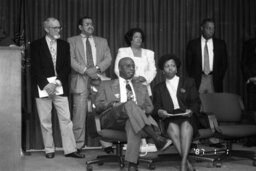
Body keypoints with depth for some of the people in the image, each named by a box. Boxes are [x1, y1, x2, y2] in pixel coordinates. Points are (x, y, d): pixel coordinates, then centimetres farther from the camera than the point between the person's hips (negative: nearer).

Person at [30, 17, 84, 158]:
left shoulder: (64, 45, 11)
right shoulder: (36, 45, 3)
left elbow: (67, 67, 5)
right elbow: (35, 68, -4)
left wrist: (57, 82, -9)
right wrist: (46, 85, -14)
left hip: (60, 87, 2)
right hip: (43, 88, -2)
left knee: (66, 119, -2)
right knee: (45, 121, 2)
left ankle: (70, 149, 2)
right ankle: (49, 150, 13)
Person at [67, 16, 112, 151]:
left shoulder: (102, 41, 20)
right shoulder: (72, 41, 11)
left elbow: (108, 58, 9)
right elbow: (71, 60, -1)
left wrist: (97, 68, -9)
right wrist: (86, 70, -13)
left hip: (99, 80, 2)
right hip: (80, 80, -2)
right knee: (79, 113, -6)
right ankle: (78, 144, 0)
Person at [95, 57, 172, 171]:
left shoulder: (141, 88, 31)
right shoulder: (106, 85, 23)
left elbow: (149, 106, 22)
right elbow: (98, 106, 11)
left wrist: (144, 110, -5)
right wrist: (114, 104, -10)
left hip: (132, 120, 2)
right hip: (112, 120, -1)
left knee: (133, 122, -39)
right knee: (129, 104, -35)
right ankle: (157, 140, -42)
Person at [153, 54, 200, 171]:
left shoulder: (188, 82, 21)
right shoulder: (158, 88, 24)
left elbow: (196, 103, 12)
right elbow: (156, 107, 13)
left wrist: (191, 110, -11)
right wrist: (159, 111, -11)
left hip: (187, 118, 0)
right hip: (169, 120, 1)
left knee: (185, 125, -37)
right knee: (172, 127, -36)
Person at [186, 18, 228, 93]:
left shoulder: (220, 44, 7)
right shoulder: (192, 44, 4)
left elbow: (224, 63, 9)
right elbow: (189, 64, 5)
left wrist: (219, 78, 0)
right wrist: (193, 80, -2)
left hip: (214, 81, 1)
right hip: (198, 81, -1)